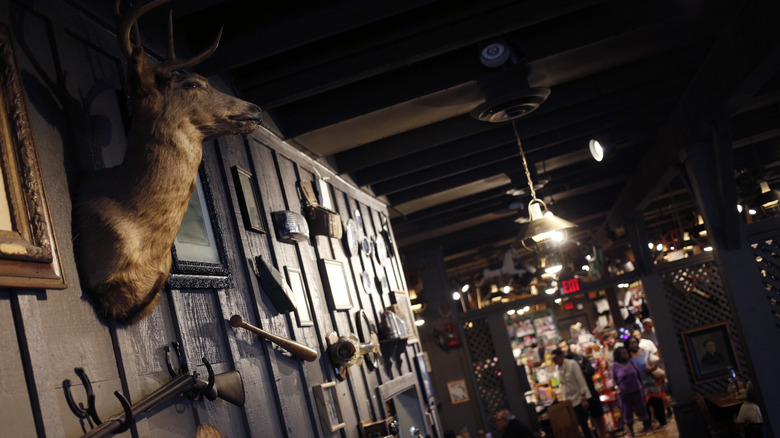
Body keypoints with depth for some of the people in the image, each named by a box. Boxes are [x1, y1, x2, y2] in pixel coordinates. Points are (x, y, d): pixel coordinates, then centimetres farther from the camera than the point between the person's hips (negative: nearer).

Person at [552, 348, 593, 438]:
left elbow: (581, 381, -11)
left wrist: (583, 398, -14)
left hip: (578, 399, -5)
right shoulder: (559, 368, 8)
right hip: (569, 401, 5)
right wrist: (565, 399, 9)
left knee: (583, 423, -4)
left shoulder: (572, 364, -9)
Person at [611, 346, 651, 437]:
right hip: (624, 393, -2)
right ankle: (630, 431, 22)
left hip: (636, 390, 2)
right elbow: (614, 379, -5)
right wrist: (619, 389, -15)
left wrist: (641, 384, 7)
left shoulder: (631, 362, 1)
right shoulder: (615, 365, -8)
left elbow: (638, 374, 9)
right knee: (627, 411, 7)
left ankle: (647, 427, 27)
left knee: (641, 409, 9)